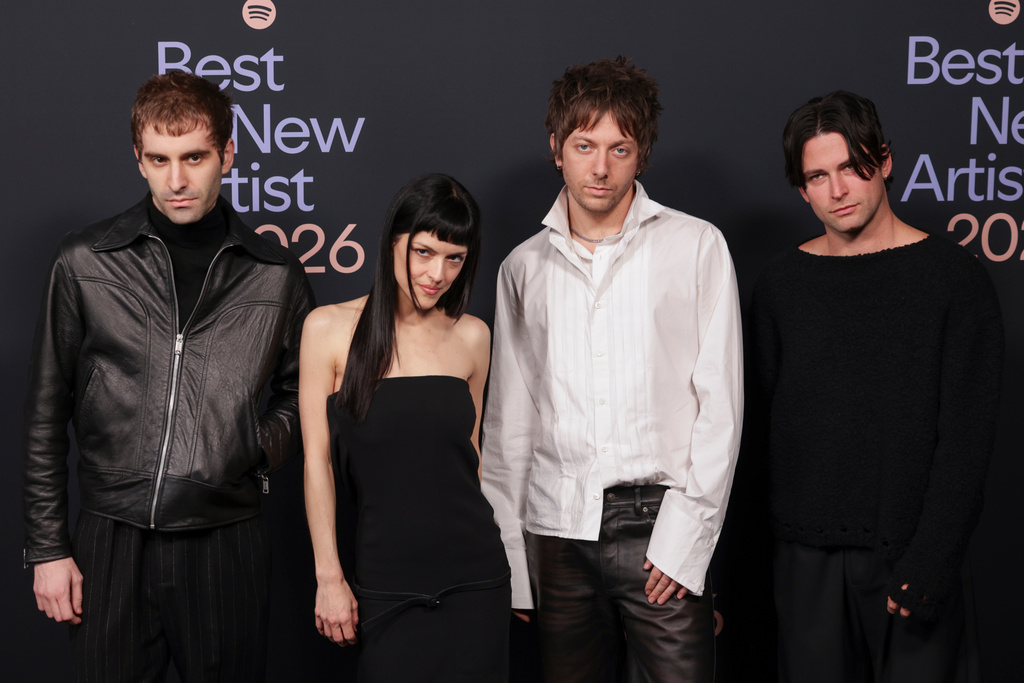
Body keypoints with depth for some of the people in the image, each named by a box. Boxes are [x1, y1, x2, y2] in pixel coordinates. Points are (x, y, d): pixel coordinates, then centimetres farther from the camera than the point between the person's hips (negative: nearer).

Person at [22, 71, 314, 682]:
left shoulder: (276, 275, 3)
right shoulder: (85, 263, 1)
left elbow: (299, 397, 16)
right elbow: (47, 414, 5)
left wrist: (262, 450, -4)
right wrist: (48, 547, 3)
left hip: (228, 545, 1)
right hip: (112, 542, 0)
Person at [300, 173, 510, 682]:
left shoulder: (472, 337, 5)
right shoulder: (329, 329, -4)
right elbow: (317, 459, -3)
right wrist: (328, 576, -5)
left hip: (473, 577, 3)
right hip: (386, 580, -2)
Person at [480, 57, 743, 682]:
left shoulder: (696, 246, 3)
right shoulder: (524, 267, 12)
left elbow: (720, 401, 0)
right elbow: (509, 422, 13)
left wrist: (686, 535, -8)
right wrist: (507, 561, 9)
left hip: (660, 521, -2)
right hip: (558, 530, 3)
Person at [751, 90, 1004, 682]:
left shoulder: (956, 278, -2)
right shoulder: (781, 287, 7)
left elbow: (966, 438, -6)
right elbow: (763, 427, 9)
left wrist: (927, 563, -14)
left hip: (912, 552, -2)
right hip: (807, 560, 3)